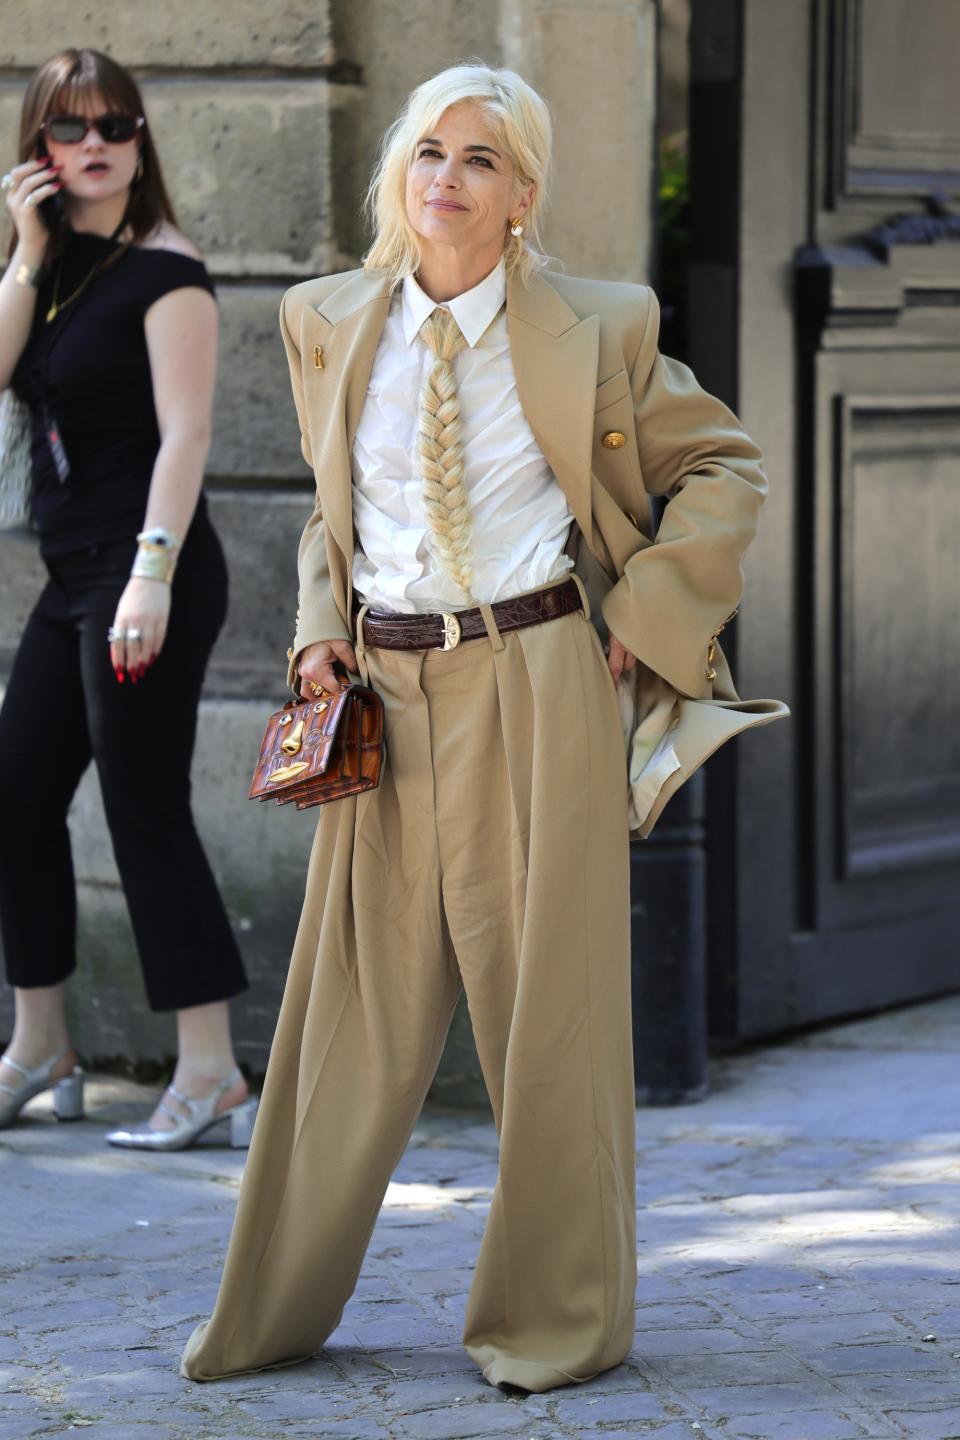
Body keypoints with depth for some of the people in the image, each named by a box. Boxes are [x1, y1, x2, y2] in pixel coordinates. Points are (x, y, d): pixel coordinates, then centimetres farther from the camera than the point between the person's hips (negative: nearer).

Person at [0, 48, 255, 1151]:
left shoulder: (164, 272, -9)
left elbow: (184, 431, -16)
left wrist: (153, 573, -24)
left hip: (147, 571, -8)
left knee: (145, 810, -9)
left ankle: (211, 1074, -6)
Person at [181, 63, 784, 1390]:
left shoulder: (593, 332, -2)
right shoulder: (329, 326, 6)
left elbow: (724, 463, 8)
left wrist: (645, 615, -1)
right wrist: (321, 630, 6)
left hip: (537, 688, -3)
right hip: (384, 697, 3)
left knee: (546, 999, 1)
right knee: (356, 999, 7)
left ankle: (559, 1315, 14)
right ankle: (277, 1311, 19)